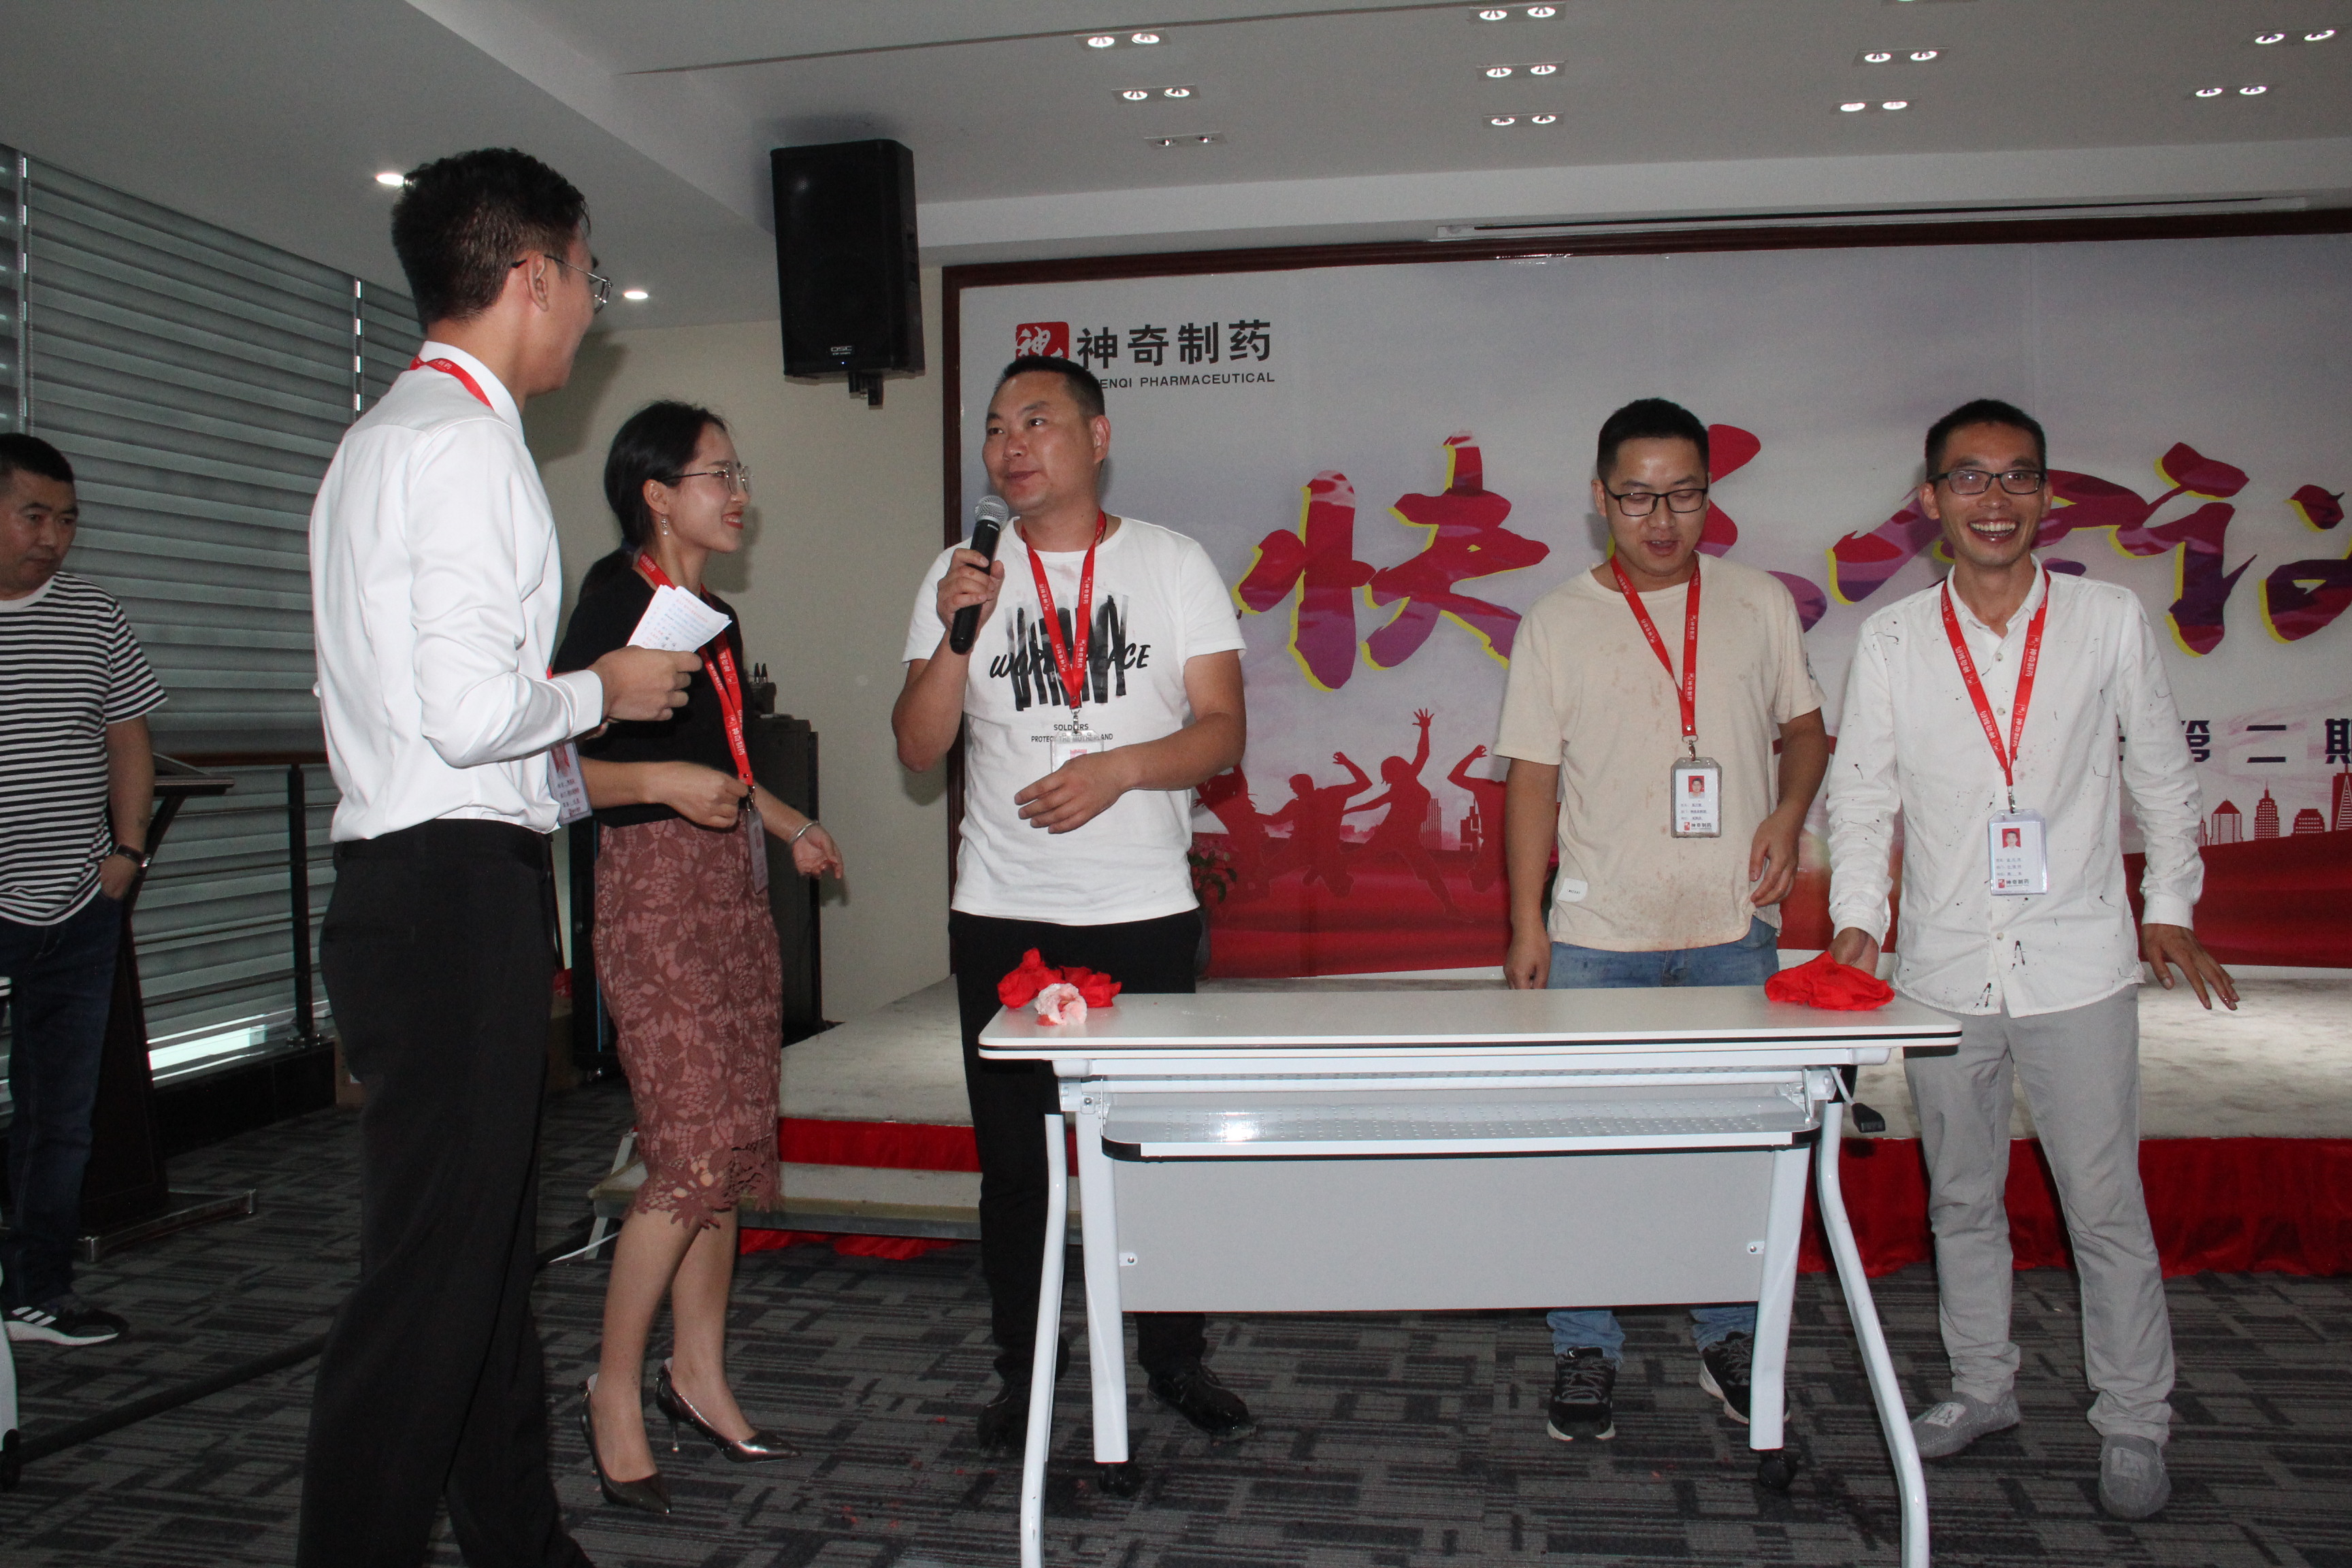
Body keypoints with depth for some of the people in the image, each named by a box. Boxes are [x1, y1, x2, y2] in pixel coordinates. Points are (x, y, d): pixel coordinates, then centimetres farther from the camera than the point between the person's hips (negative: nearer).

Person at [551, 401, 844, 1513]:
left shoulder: (710, 613, 17)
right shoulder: (616, 600, -8)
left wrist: (782, 821, 21)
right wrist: (663, 781, -27)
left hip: (734, 887, 9)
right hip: (656, 888, -9)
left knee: (733, 1149, 10)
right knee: (692, 1158, -10)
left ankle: (699, 1376, 21)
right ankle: (615, 1393, 6)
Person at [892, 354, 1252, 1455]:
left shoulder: (1172, 564, 4)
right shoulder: (961, 576, 8)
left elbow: (1222, 731, -2)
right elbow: (918, 748, 1)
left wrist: (1117, 767, -19)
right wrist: (958, 633, -13)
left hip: (1145, 912, -1)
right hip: (1003, 915, 1)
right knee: (1013, 1154, 7)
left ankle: (1174, 1357, 24)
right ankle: (1022, 1370, 22)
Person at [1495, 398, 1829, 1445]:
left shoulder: (1761, 603, 7)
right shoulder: (1557, 622, 2)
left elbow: (1804, 730, 15)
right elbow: (1532, 779, 2)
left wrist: (1787, 816, -6)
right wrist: (1526, 924, -2)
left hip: (1735, 928, 2)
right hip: (1598, 934, -1)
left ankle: (1729, 1339, 27)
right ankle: (1585, 1352, 17)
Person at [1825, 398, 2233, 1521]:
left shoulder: (2110, 620, 0)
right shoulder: (1891, 641, 1)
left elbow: (2163, 773, 9)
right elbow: (1861, 793, 3)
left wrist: (2169, 905, 5)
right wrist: (1856, 918, -8)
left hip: (2077, 964, -1)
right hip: (1944, 970, 2)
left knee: (2105, 1208, 4)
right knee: (1960, 1199, 14)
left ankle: (2133, 1427, 21)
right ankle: (1983, 1387, 31)